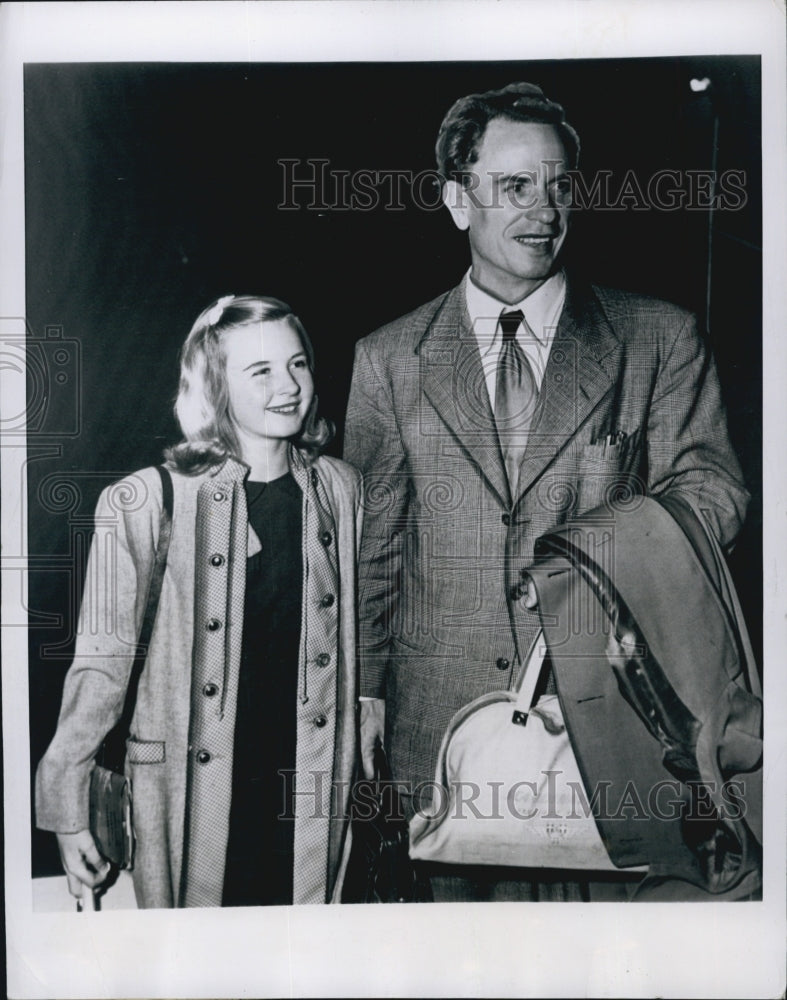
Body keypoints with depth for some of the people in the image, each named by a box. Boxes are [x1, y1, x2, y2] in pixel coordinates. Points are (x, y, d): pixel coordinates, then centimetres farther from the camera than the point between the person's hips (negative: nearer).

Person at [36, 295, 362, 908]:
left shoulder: (340, 489, 2)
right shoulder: (142, 504, -12)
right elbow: (101, 664, -7)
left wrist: (355, 765, 14)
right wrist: (67, 802, -5)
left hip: (312, 786, 4)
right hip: (193, 796, -3)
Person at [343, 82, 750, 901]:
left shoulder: (660, 338, 2)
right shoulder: (389, 358, 6)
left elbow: (710, 489, 2)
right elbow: (368, 541, 8)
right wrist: (364, 687, 5)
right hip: (440, 719, 1)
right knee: (459, 884, 11)